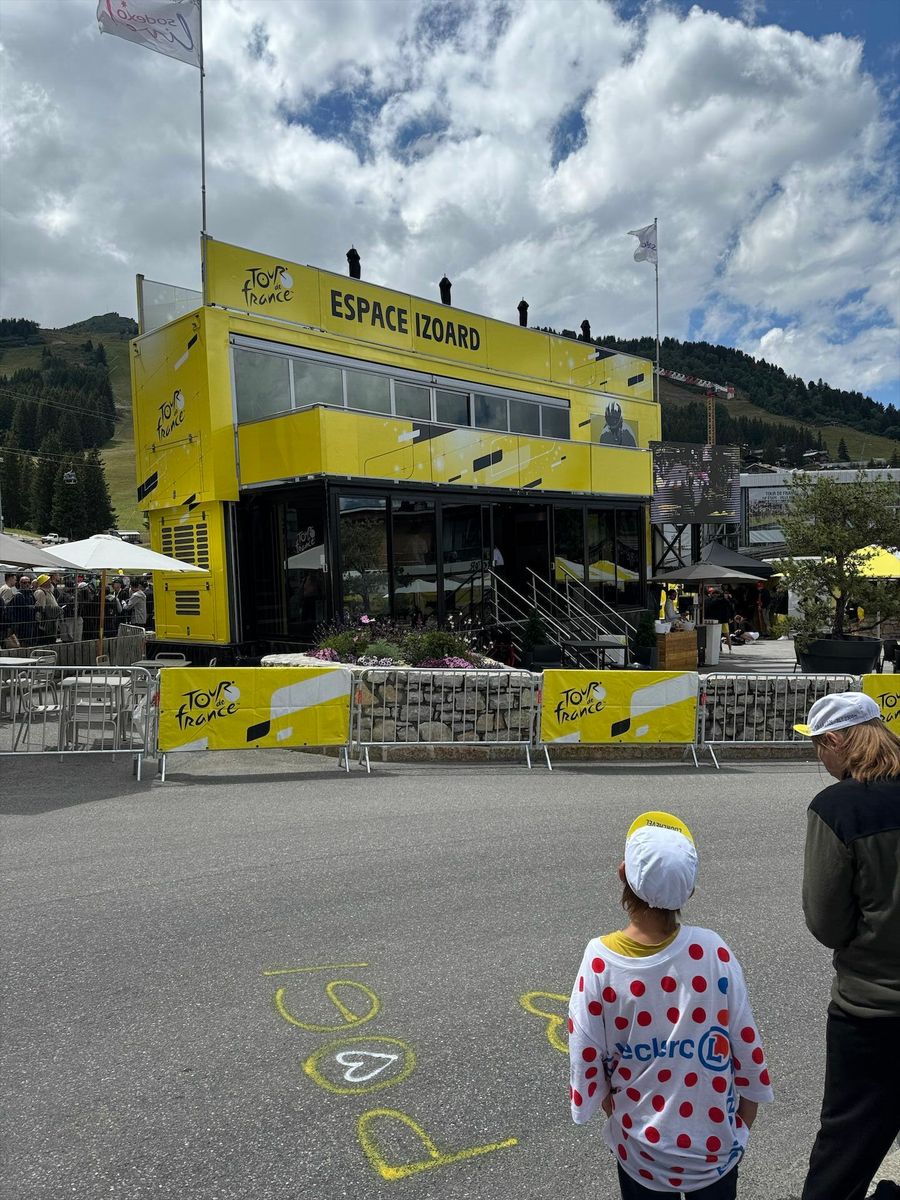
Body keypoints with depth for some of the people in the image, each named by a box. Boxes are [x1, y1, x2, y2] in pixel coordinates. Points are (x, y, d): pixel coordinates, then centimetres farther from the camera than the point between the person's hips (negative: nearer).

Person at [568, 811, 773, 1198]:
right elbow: (746, 1044, -9)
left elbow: (586, 1057, -10)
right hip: (715, 1144, 1)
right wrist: (748, 1108, 9)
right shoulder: (712, 951, -21)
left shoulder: (600, 960, -21)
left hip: (641, 1148, 0)